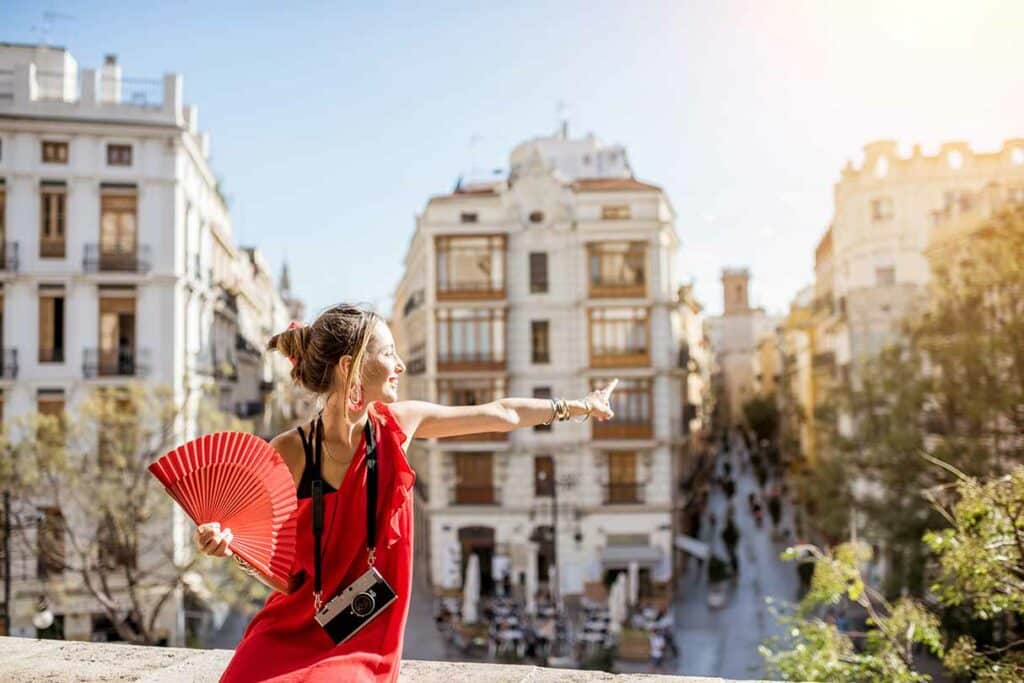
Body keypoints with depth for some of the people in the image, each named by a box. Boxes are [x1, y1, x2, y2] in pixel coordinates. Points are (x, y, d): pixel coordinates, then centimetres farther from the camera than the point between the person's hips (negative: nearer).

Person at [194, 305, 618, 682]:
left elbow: (501, 414, 6)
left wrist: (578, 407, 16)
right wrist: (228, 545, -28)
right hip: (287, 640, -2)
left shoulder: (397, 424, -5)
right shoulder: (289, 453, -14)